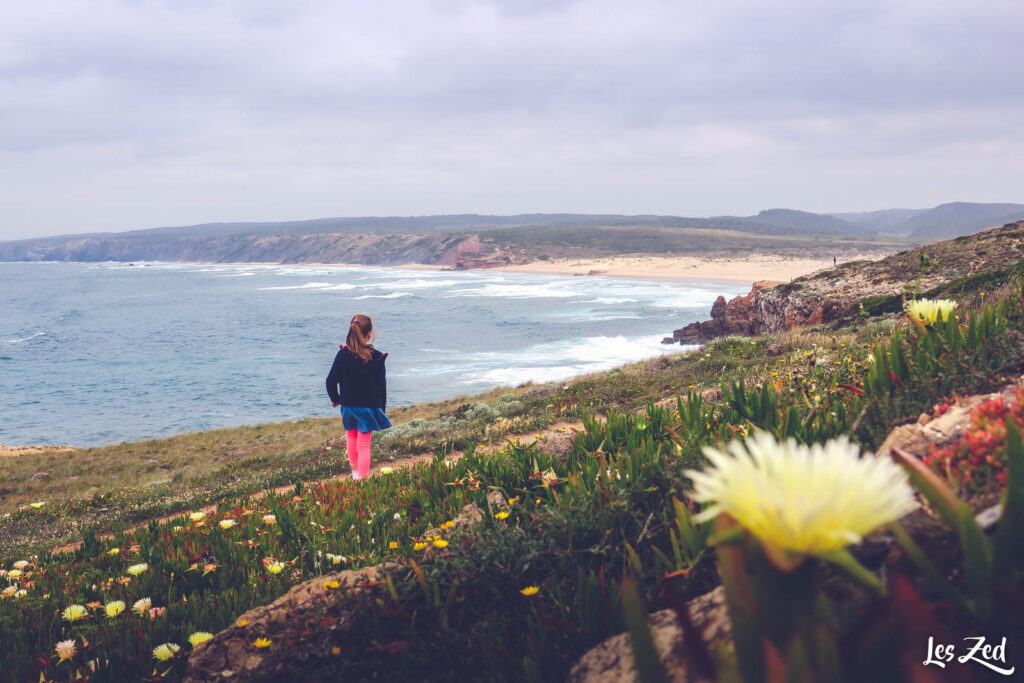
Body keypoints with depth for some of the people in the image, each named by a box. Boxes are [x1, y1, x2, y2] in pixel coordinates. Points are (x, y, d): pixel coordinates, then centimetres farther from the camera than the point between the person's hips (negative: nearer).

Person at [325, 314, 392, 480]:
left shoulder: (343, 354, -10)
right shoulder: (376, 357, -12)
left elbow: (331, 380, -5)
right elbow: (381, 385, -6)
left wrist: (335, 399, 13)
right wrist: (381, 408, 6)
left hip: (348, 406, 2)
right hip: (369, 407, -2)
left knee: (351, 437, 24)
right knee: (364, 444, 4)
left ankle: (355, 470, 39)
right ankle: (362, 477, 5)